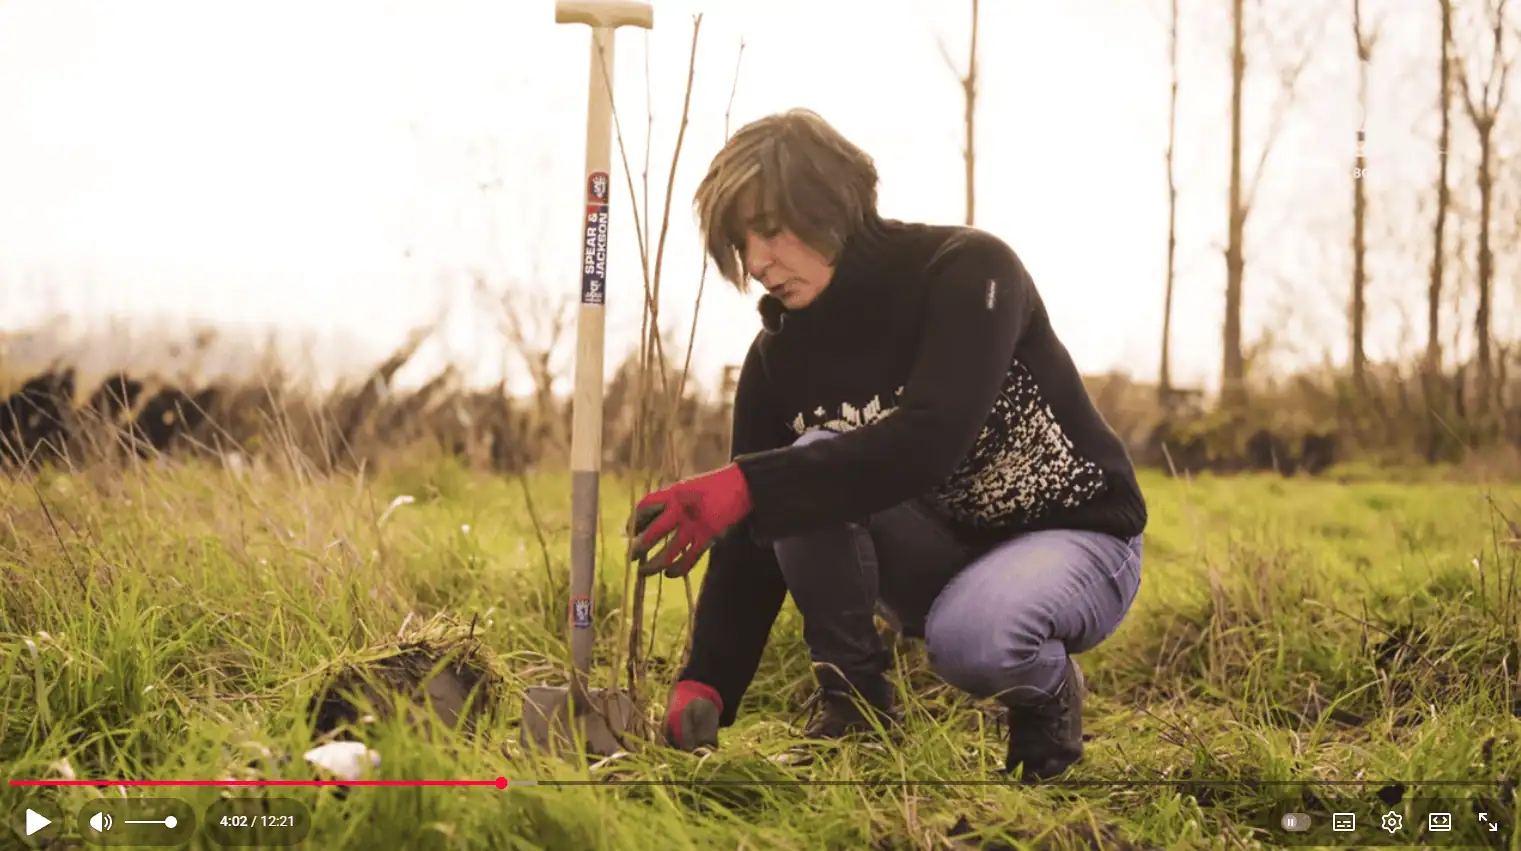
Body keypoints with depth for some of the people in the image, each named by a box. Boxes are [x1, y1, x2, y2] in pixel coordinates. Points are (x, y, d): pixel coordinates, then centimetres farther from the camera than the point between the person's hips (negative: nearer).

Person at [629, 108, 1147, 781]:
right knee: (811, 469, -23)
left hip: (1074, 539, -5)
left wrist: (748, 485, -46)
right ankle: (854, 703, -9)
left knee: (968, 634, -38)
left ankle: (1047, 692, -2)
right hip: (936, 558, 5)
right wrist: (704, 686, -23)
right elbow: (752, 541, -8)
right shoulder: (778, 356, -4)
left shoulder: (966, 270, -21)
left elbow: (929, 441, -38)